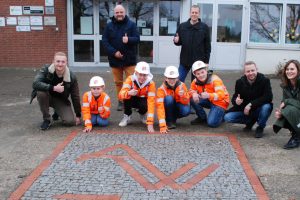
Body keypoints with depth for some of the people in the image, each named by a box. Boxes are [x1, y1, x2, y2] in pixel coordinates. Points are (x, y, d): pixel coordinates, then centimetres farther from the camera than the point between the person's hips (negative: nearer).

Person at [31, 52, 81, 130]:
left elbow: (75, 97, -9)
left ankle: (57, 112, 18)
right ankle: (46, 120, -16)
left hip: (61, 100, 1)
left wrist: (78, 115, -5)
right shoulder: (46, 69, -21)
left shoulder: (71, 77, -18)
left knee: (70, 121, -19)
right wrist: (53, 88, -41)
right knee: (41, 92, -36)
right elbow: (35, 83, -35)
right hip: (48, 97, -1)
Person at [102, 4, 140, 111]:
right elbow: (104, 41, 1)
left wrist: (129, 39, -27)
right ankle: (121, 101, 21)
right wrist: (113, 52, -12)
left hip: (129, 59, -2)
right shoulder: (109, 26, 5)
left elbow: (137, 38, -4)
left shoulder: (131, 24, 1)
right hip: (115, 59, 2)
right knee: (118, 82, 10)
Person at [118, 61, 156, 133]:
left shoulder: (151, 83, -27)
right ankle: (127, 116, -8)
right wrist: (129, 93, -60)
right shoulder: (131, 79, -26)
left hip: (143, 100, 0)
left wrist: (150, 123, -41)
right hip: (132, 100, 1)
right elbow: (120, 95, -36)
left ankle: (143, 114, 2)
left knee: (144, 105, -35)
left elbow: (151, 102, -32)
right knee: (127, 96, -33)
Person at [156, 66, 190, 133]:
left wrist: (183, 95, -37)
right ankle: (169, 121, -14)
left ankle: (174, 118, 2)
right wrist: (162, 126, -42)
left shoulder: (181, 85, -14)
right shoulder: (162, 89, -23)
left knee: (186, 111, -31)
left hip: (178, 108, 2)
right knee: (168, 98, -32)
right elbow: (160, 107, -31)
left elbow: (186, 102, -13)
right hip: (168, 109, -2)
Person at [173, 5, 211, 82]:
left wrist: (206, 61, -4)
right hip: (184, 60, 2)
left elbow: (207, 46, 0)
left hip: (198, 61, -1)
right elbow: (179, 42, 11)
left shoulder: (204, 27, -1)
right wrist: (176, 41, -13)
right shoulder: (182, 26, 3)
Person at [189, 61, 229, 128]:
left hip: (219, 102, -6)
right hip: (209, 101, 6)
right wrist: (194, 94, -27)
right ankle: (202, 118, 3)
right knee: (193, 99, -20)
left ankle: (221, 115, 12)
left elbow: (221, 95, -35)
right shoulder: (196, 81, -8)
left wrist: (208, 95, -54)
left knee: (212, 123, -23)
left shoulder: (215, 79, -25)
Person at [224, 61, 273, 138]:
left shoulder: (265, 80, -14)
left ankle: (260, 128, -5)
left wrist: (251, 104, -30)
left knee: (266, 107, -36)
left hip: (258, 109, -3)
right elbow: (234, 98, -1)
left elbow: (268, 97, -24)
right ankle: (251, 121, 11)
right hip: (244, 110, 3)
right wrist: (236, 101, -28)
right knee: (227, 117, -17)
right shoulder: (240, 82, -5)